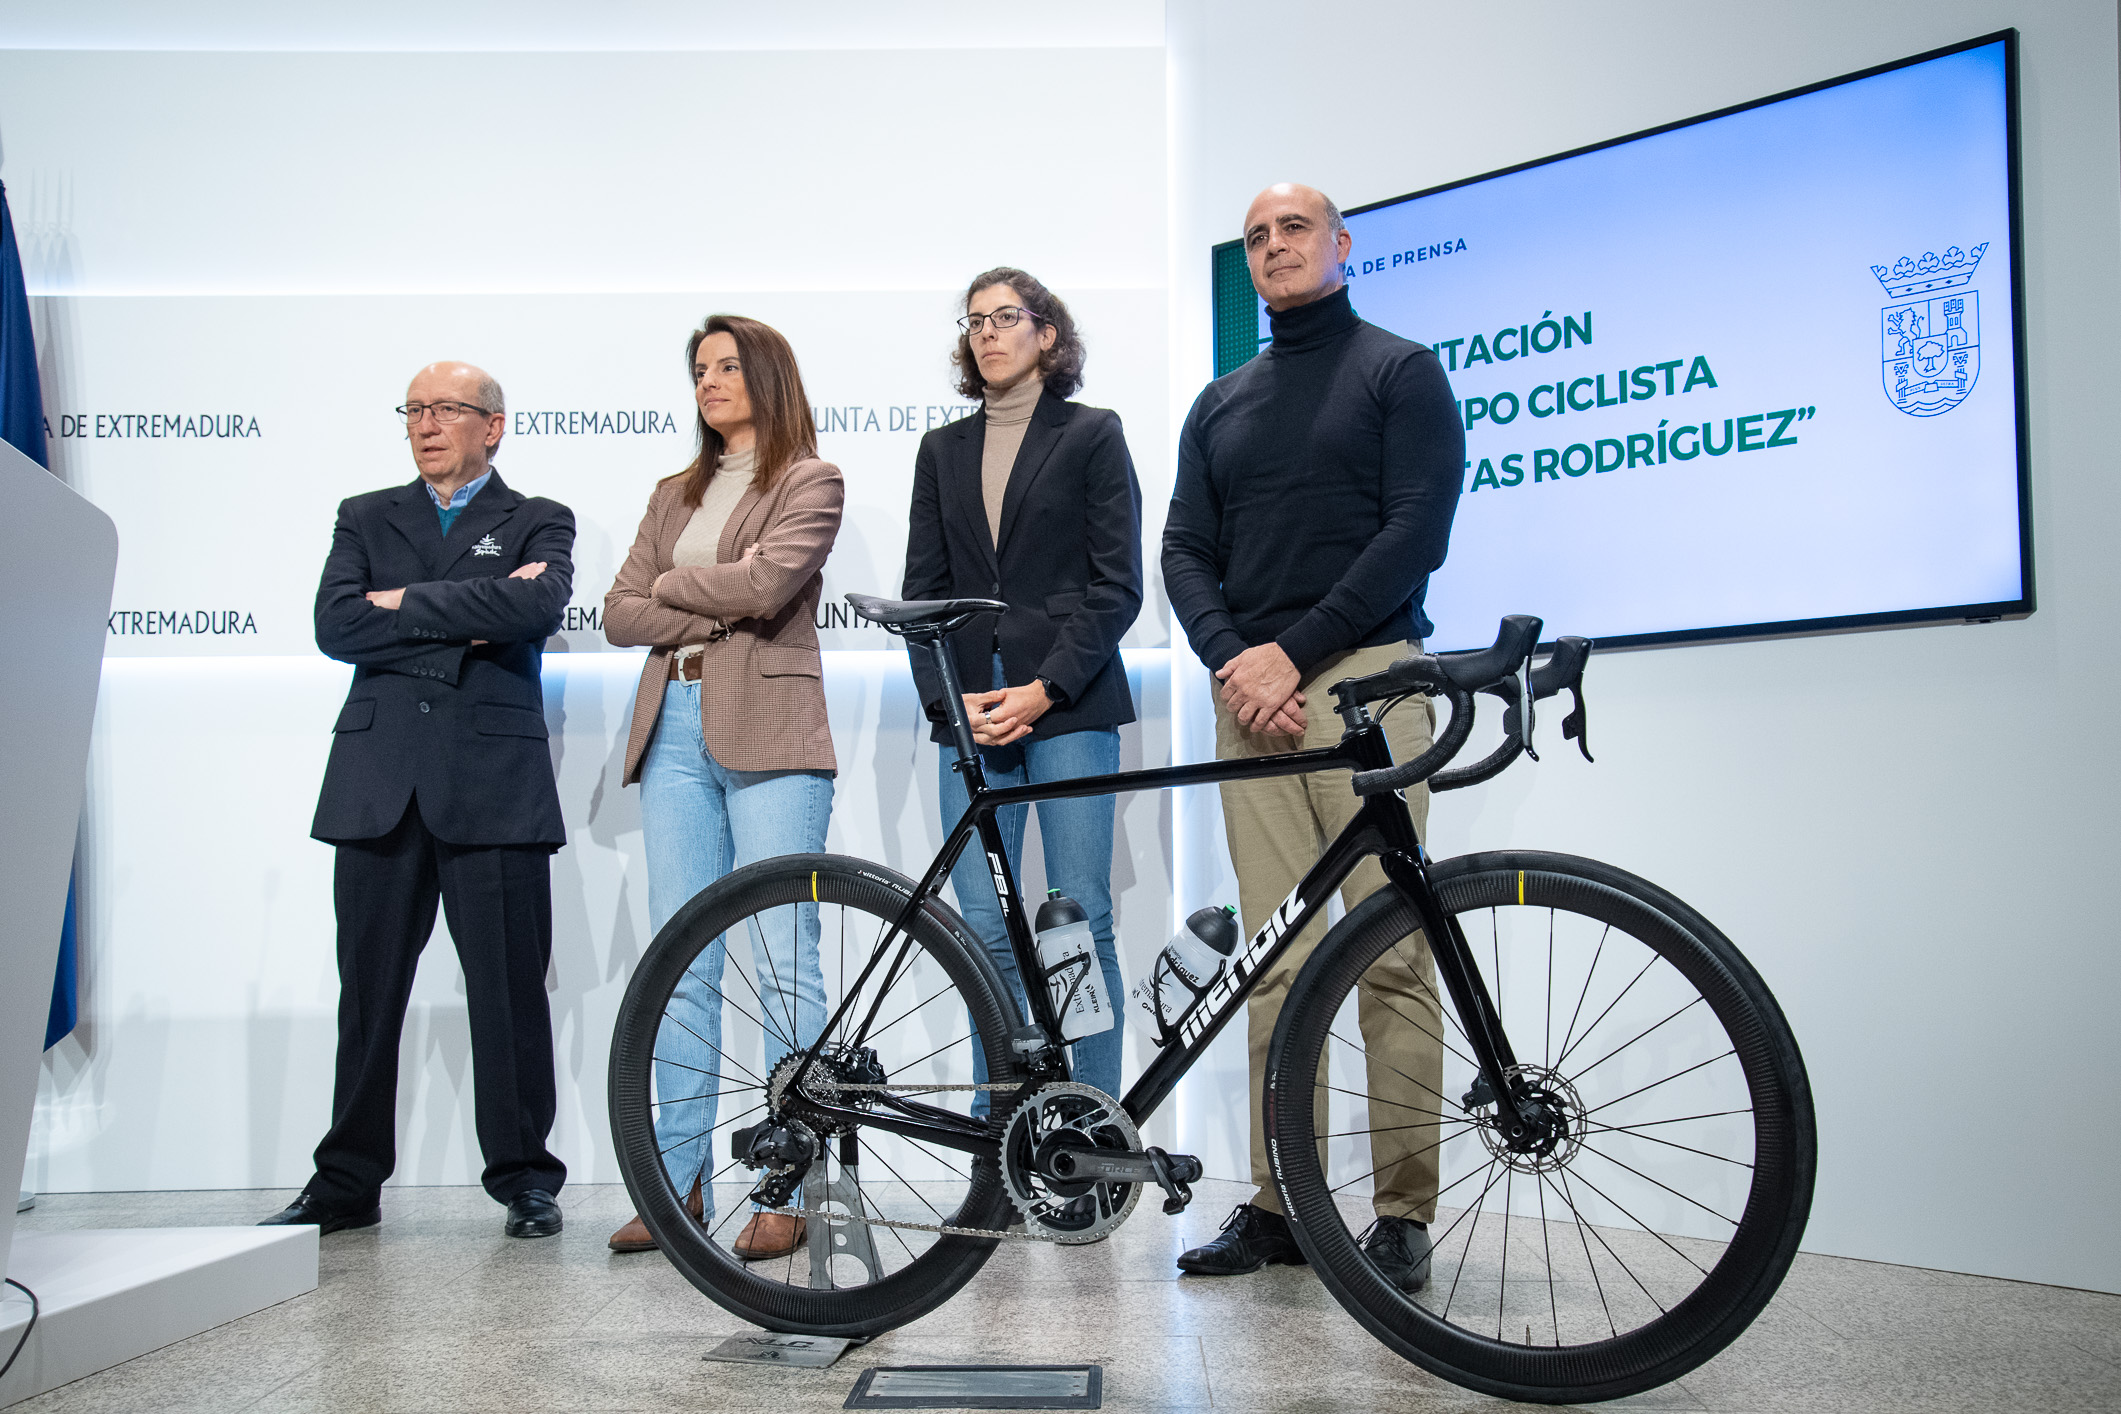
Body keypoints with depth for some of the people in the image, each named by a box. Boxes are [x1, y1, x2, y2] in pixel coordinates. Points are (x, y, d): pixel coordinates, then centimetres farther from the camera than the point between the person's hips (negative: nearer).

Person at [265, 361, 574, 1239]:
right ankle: (347, 1183, 17)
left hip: (493, 782, -2)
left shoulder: (538, 522, 10)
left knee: (508, 989, -1)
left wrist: (408, 602, -6)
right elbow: (336, 627, 0)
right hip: (378, 781, 3)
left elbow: (538, 607, -13)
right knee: (369, 990, 6)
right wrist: (466, 621, -7)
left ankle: (524, 1177, 11)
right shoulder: (366, 518, 18)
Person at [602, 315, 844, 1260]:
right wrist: (715, 609, -4)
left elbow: (765, 584, -11)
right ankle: (681, 1181, 9)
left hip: (768, 736, -5)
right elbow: (620, 613, 11)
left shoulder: (811, 482, 6)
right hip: (675, 730, 6)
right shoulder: (675, 495, 23)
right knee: (680, 961, 3)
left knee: (783, 962, -8)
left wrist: (672, 584, 3)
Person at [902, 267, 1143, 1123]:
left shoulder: (1092, 436, 6)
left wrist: (1043, 690, -11)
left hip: (1070, 710, -3)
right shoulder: (942, 450, 17)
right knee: (986, 931, 1)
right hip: (968, 716, 4)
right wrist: (949, 698, -3)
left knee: (1082, 920, -5)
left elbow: (1117, 586, -1)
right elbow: (923, 590, 13)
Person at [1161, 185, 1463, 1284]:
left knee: (1391, 954, -7)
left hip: (1363, 677, -4)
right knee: (1276, 960, 3)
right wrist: (1232, 660, -6)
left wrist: (1292, 652, -13)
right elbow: (1185, 553, 14)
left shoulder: (1401, 371, 8)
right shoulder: (1220, 404, 22)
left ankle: (1403, 1211, -1)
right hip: (1249, 692, 4)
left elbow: (1415, 532, -5)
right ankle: (1278, 1203, 9)